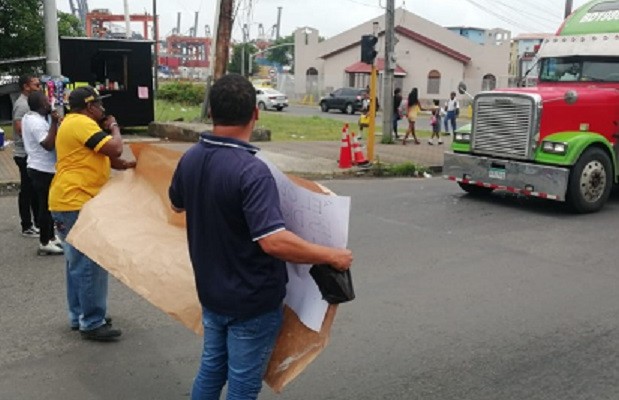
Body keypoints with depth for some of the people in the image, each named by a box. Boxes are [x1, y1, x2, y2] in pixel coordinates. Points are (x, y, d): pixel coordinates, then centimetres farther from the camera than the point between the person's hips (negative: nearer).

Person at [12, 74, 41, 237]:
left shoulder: (29, 102, 14)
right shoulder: (22, 104, -17)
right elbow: (20, 129, -26)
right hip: (25, 154, -10)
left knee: (35, 189, 16)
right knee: (27, 190, -1)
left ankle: (38, 222, 26)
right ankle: (27, 227, 7)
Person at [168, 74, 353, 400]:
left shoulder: (190, 159, -4)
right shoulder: (251, 171, -28)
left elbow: (177, 204, 16)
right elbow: (273, 241, -35)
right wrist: (332, 256, -23)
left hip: (211, 291, 7)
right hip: (252, 300, -7)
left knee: (211, 369, 24)